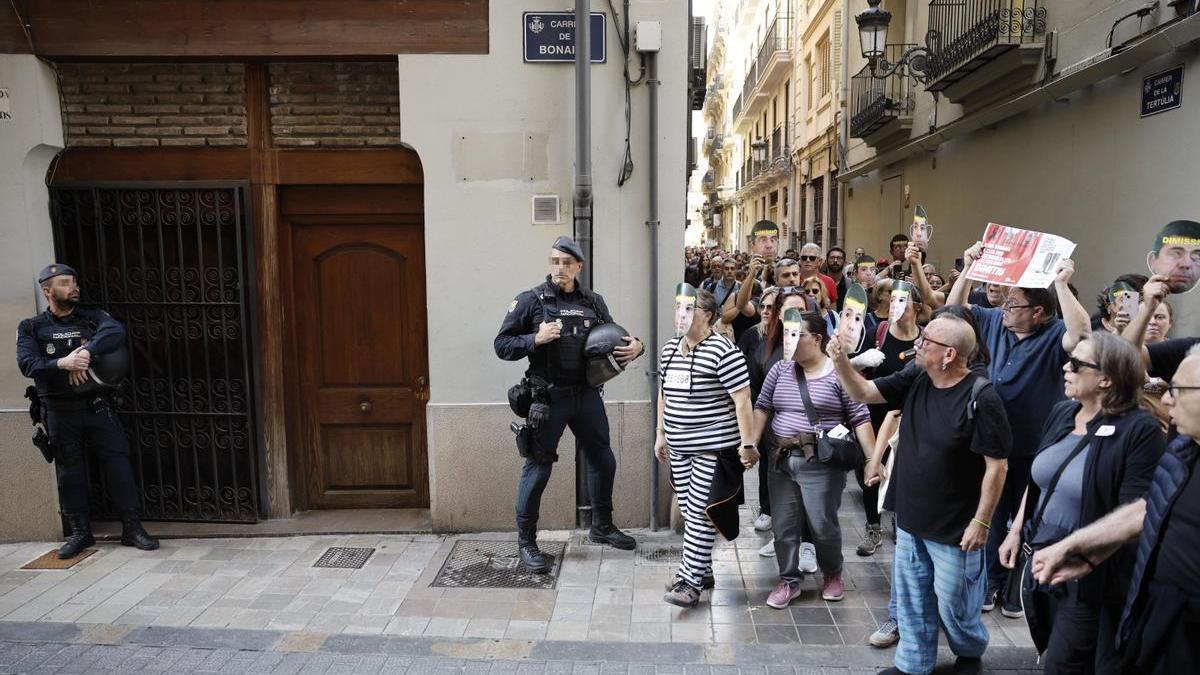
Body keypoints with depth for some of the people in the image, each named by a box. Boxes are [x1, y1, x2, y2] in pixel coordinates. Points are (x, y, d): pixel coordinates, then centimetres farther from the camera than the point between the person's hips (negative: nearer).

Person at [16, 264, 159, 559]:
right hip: (60, 411, 0)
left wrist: (86, 352, -27)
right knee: (70, 472, 8)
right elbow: (27, 364, -8)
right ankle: (80, 532, 20)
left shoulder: (92, 317, 6)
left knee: (118, 463, -3)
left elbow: (116, 331, -16)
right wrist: (62, 363, -24)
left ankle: (132, 528, 5)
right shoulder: (31, 327, 6)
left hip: (97, 405, 0)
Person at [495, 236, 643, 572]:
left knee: (603, 460, 15)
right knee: (538, 468, 0)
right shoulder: (531, 300, -5)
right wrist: (536, 339, -20)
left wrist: (634, 346, -4)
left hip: (586, 394, 5)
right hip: (548, 396, -5)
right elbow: (502, 345, -4)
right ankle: (526, 542, 15)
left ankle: (602, 526, 37)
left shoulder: (593, 302, 6)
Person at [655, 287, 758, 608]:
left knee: (699, 513, -5)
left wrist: (747, 443, -16)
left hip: (713, 446, -7)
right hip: (679, 447, 7)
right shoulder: (670, 348, 9)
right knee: (688, 511, 12)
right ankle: (700, 568, 26)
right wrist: (661, 433, 19)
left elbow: (742, 400, -15)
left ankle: (690, 582, 3)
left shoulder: (723, 351, -14)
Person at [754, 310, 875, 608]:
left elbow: (860, 419, -7)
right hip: (781, 461, 4)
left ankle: (833, 574, 33)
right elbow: (762, 408, 7)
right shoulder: (780, 369, 6)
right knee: (783, 526, 9)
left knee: (823, 526, 6)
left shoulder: (838, 373, -7)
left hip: (820, 464, -4)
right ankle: (789, 581, 26)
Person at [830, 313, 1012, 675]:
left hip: (954, 525, -6)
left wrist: (981, 522, -17)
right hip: (911, 517, 6)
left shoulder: (981, 398, -21)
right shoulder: (915, 380, -2)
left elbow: (996, 466, -18)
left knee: (953, 603, 13)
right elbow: (862, 392, 0)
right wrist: (839, 359, -17)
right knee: (911, 598, 17)